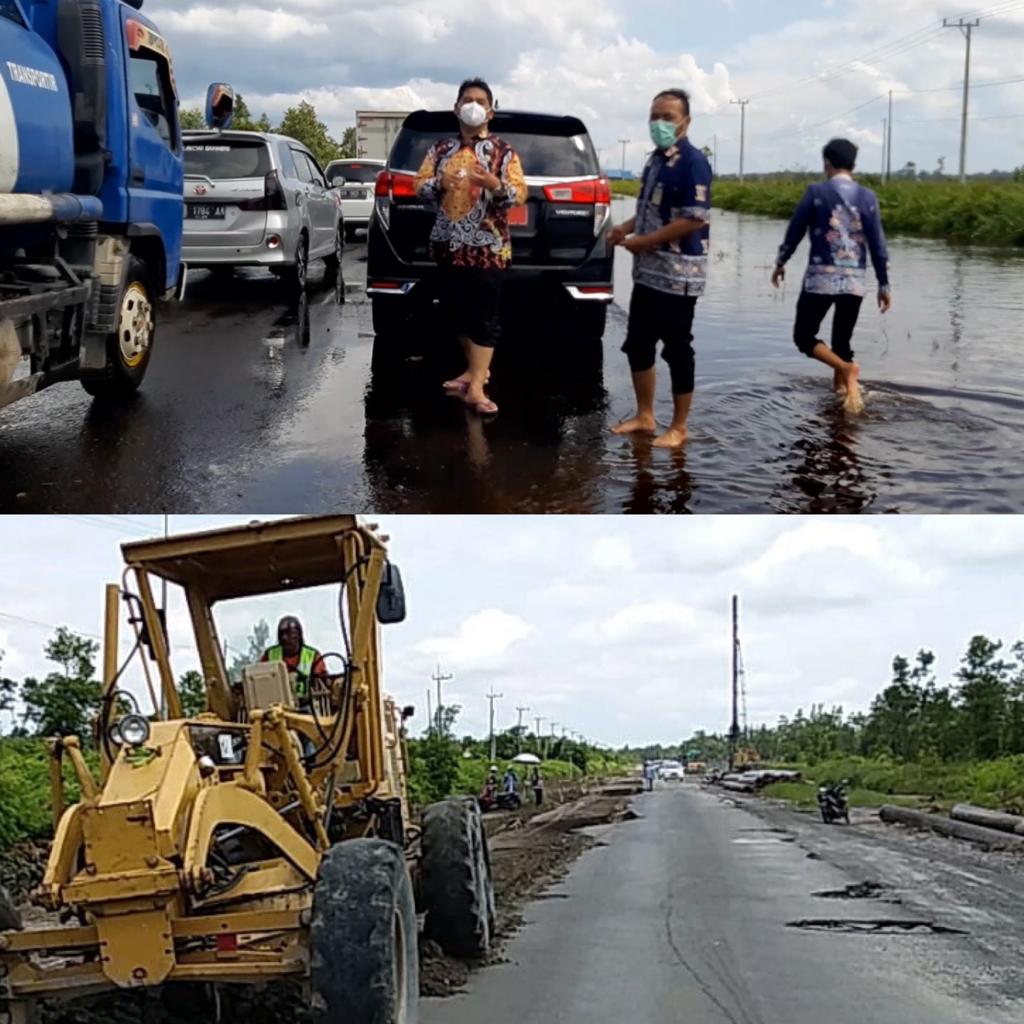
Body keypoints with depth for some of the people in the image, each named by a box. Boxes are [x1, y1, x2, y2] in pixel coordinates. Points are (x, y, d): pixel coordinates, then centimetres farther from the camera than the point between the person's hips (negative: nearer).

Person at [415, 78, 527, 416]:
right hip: (448, 244, 5)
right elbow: (420, 186, 8)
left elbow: (520, 195, -7)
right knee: (456, 311, 12)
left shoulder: (503, 152, -1)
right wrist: (439, 183, -14)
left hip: (488, 246, -5)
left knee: (485, 316, -8)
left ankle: (476, 388, -11)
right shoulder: (441, 149, 11)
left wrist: (496, 186, -27)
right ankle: (475, 370, 30)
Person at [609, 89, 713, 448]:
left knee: (677, 351, 0)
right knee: (637, 345, 14)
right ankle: (644, 416, 27)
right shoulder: (655, 159, 13)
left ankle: (678, 428, 9)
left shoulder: (693, 162, -15)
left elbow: (693, 220, -22)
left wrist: (643, 242, -17)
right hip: (647, 271, 9)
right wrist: (626, 228, 6)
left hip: (678, 274, -9)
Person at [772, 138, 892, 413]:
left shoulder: (816, 192, -5)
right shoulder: (868, 197, 3)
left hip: (821, 277, -3)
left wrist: (780, 263, 16)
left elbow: (795, 231, 0)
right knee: (841, 342, 14)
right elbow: (877, 243, 3)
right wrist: (884, 284, 8)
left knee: (804, 337, 4)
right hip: (855, 280, 3)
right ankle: (841, 389, 11)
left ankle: (846, 369, -18)